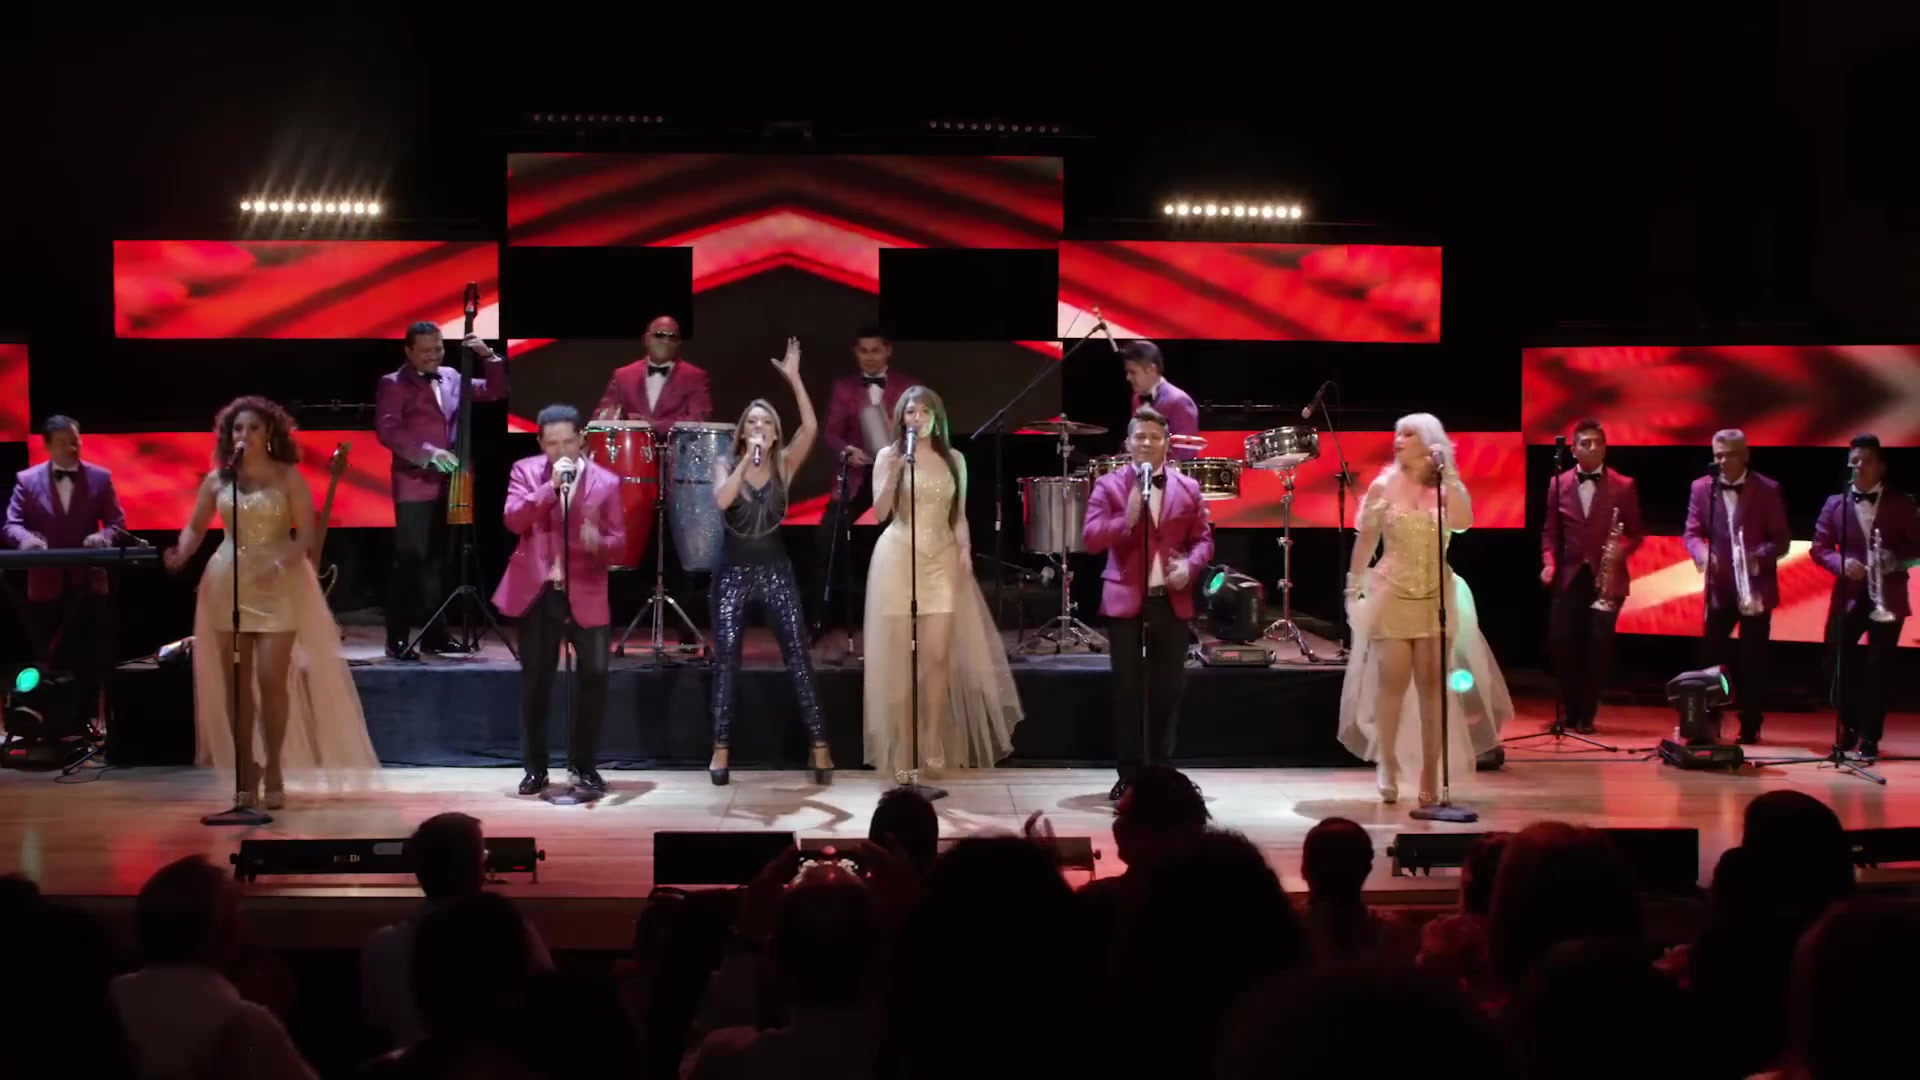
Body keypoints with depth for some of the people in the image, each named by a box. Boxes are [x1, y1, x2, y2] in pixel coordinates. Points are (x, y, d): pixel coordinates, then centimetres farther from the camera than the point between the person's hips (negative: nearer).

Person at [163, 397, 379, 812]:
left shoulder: (288, 477, -3)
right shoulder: (217, 479, 6)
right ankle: (245, 772, 12)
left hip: (279, 586, -3)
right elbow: (195, 527, 9)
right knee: (236, 683, 3)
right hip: (229, 586, 3)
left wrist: (280, 563, -23)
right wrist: (180, 553, -12)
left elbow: (307, 534, -7)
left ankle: (274, 771, 3)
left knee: (271, 679, -9)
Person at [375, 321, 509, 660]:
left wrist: (489, 356, -2)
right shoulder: (393, 384, -3)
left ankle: (436, 633, 18)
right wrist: (428, 453, -25)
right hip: (415, 485, -5)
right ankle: (398, 639, -6)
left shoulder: (452, 378, 13)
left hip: (450, 484, 6)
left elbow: (495, 391, 15)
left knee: (438, 562, 11)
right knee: (410, 562, -8)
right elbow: (387, 430, -15)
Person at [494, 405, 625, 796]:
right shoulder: (525, 470, 0)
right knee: (535, 680, 6)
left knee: (595, 674, -4)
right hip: (538, 590, 0)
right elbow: (512, 519, -13)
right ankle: (535, 768, 16)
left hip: (585, 592, 0)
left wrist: (599, 542, -23)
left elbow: (618, 537, 0)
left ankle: (582, 764, 12)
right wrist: (551, 486, -22)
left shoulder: (606, 481, -1)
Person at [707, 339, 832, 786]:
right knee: (726, 660, -1)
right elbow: (721, 500, -22)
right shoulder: (726, 466, 0)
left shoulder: (784, 466, -1)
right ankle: (720, 750, 6)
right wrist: (747, 459, -21)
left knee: (798, 657, -5)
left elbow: (810, 428, -18)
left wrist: (794, 379, -24)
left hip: (775, 572, 0)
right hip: (733, 574, 0)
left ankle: (820, 748, -3)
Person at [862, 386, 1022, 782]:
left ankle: (935, 745, 6)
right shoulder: (889, 455, 2)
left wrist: (965, 548, -2)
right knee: (900, 656, -2)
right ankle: (901, 748, 4)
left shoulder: (954, 459, 11)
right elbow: (880, 512, -5)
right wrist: (894, 471, -16)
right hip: (898, 558, -2)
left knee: (939, 655, -5)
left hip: (942, 560, 2)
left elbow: (959, 515, 14)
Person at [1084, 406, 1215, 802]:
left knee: (1169, 689, 8)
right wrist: (1126, 518, -23)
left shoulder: (1187, 488, 7)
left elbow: (1203, 538, 7)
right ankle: (1129, 775, 8)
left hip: (1173, 601, 2)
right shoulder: (1109, 485, 0)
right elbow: (1091, 538, -8)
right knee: (1128, 690, 2)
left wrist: (1190, 565, -13)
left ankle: (1161, 770, 19)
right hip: (1126, 600, -2)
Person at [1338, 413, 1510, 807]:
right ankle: (1388, 771, 8)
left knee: (1432, 686, 0)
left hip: (1437, 598, 1)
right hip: (1391, 596, -1)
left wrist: (1446, 475, -14)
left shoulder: (1448, 488, 4)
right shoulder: (1383, 486, 3)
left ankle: (1430, 778, 3)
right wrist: (1353, 588, 3)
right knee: (1392, 684, -3)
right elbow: (1365, 541, 6)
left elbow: (1463, 524, -17)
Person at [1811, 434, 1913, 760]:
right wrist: (1842, 563, -14)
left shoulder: (1901, 504, 4)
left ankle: (1870, 736, 8)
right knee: (1837, 661, -3)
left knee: (1878, 668, -1)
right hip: (1848, 595, 1)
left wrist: (1896, 559, -16)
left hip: (1887, 597, -1)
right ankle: (1850, 726, 19)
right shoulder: (1835, 504, 7)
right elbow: (1819, 548, 5)